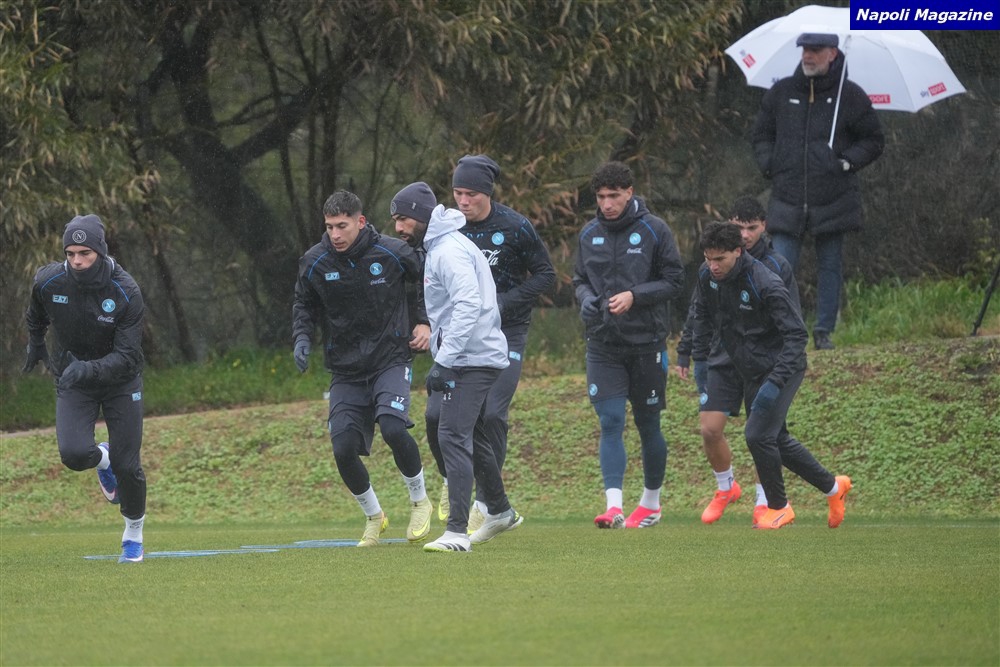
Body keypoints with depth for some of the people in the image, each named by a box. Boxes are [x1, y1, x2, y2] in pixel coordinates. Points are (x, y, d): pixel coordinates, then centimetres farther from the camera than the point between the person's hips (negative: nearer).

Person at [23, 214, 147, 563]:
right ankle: (102, 458, 17)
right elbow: (37, 314, 10)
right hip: (72, 379, 2)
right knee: (73, 453, -21)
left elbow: (127, 358, -28)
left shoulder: (126, 293, -25)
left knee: (127, 465, -4)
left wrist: (87, 369, -43)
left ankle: (133, 533, 23)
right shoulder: (48, 282, -17)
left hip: (119, 380, -2)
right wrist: (35, 344, 25)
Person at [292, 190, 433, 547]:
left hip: (391, 360, -3)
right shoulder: (314, 262, -5)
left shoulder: (393, 253, -10)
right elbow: (304, 304, 12)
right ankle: (373, 517, 19)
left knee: (393, 427, -26)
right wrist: (302, 337, -4)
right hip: (346, 370, 3)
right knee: (344, 450, -8)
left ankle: (420, 500, 1)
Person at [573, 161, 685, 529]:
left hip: (646, 342, -2)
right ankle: (614, 506, -16)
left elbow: (674, 280, -4)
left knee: (648, 424, 9)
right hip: (603, 344, 2)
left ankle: (651, 502, 25)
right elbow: (580, 279, 16)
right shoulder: (589, 234, 6)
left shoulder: (654, 230, -5)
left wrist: (634, 296, -17)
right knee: (610, 422, -10)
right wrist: (586, 298, -6)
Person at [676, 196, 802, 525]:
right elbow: (698, 311, 14)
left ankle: (764, 501, 13)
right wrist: (685, 353, 11)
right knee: (710, 429, -4)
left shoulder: (777, 267, -2)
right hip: (723, 361, 2)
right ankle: (726, 487, 21)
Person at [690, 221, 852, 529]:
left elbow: (796, 335, -25)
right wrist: (699, 359, 8)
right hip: (751, 372, 8)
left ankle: (779, 507, 5)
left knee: (758, 435, -16)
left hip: (781, 368, -8)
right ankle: (832, 486, 34)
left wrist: (775, 383, -32)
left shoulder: (766, 285, -27)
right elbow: (703, 315, 14)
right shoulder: (708, 276, -6)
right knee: (776, 439, 15)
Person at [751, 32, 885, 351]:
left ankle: (824, 330, 14)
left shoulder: (850, 96, 1)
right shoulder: (781, 93, 7)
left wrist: (847, 162, -6)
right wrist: (769, 165, 3)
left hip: (832, 201, -1)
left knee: (830, 265, 6)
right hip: (787, 199, 1)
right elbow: (762, 134, 19)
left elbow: (873, 141, 8)